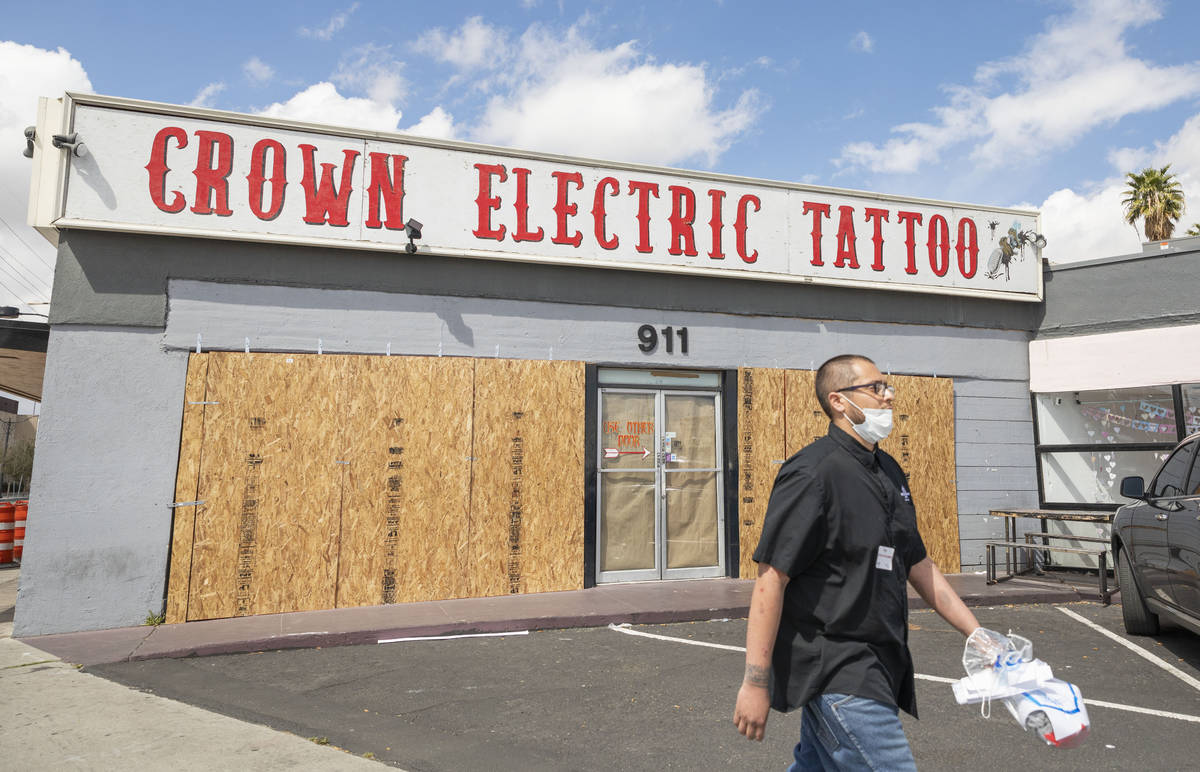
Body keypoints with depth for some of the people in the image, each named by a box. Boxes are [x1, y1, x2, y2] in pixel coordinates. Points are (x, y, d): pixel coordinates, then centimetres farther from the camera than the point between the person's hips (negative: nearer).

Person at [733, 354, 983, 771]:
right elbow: (770, 579, -20)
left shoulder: (889, 471, 11)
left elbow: (918, 565, 18)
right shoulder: (813, 473, -18)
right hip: (834, 672, -9)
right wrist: (756, 683, -20)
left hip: (875, 664, 9)